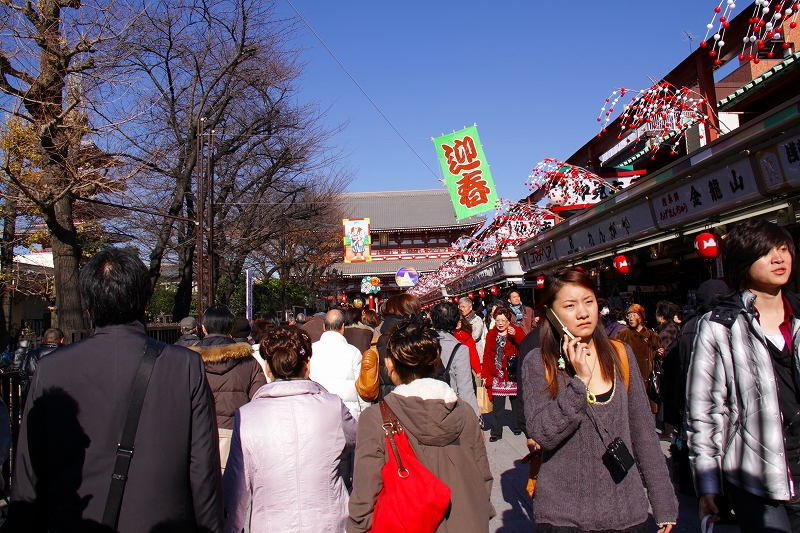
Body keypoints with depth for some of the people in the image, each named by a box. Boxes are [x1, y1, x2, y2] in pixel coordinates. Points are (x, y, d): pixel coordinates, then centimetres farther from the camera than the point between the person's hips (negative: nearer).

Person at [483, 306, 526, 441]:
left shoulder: (517, 331, -1)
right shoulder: (491, 334, 8)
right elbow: (487, 355, 7)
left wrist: (515, 335, -30)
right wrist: (485, 374, 2)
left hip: (514, 375, -2)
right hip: (497, 376, 2)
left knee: (516, 401, 11)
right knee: (497, 404, 2)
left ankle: (517, 426, 29)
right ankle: (496, 432, 9)